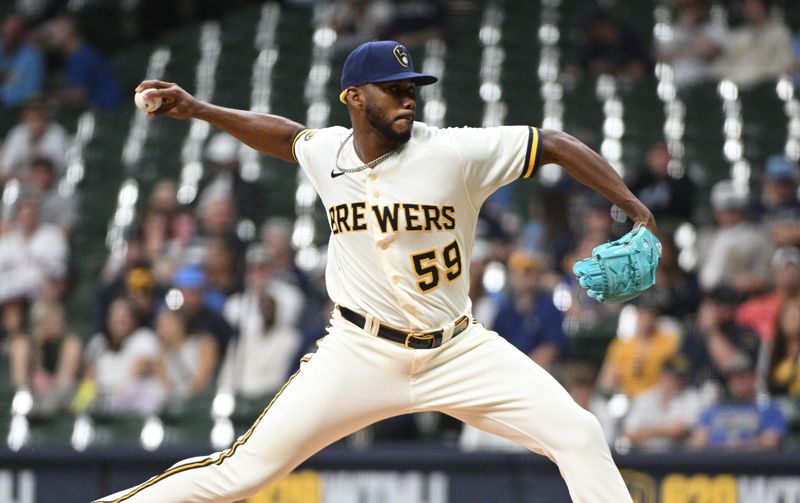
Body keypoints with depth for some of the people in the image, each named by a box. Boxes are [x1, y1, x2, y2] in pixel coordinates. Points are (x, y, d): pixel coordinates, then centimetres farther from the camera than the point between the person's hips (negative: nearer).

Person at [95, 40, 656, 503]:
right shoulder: (326, 153, -2)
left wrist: (631, 206, -17)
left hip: (457, 352, 0)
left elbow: (555, 143, -11)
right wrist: (196, 108, 15)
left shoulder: (453, 152, -14)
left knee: (578, 436, -13)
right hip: (359, 353, 0)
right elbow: (284, 133, 22)